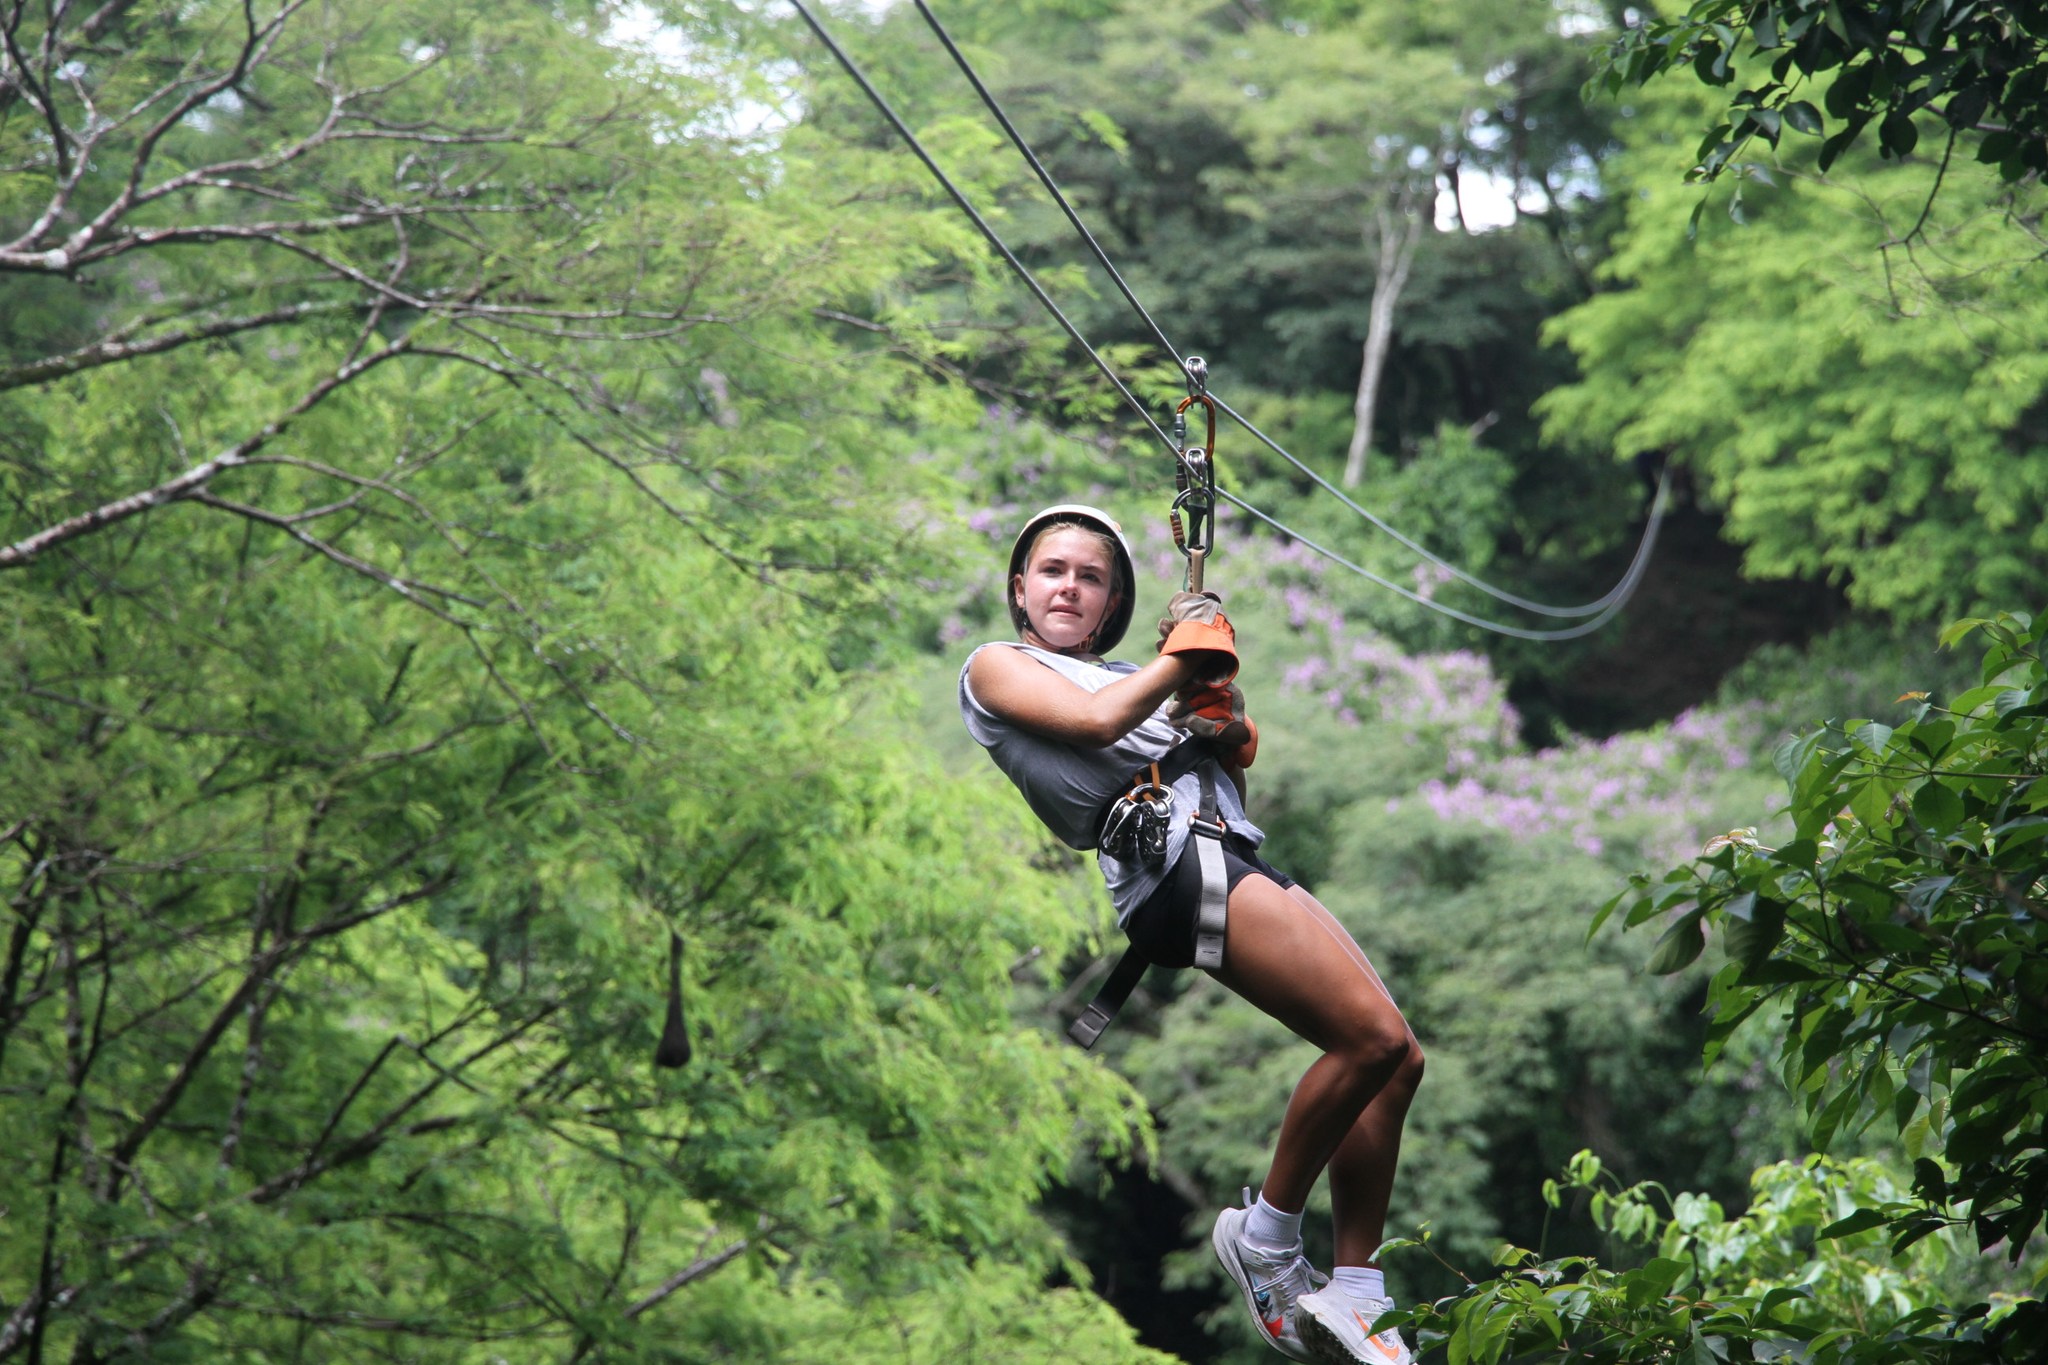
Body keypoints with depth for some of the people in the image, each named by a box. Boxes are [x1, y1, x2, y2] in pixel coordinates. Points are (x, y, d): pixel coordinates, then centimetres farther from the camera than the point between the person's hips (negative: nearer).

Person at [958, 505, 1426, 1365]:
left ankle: (1354, 1289, 3)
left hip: (1236, 860, 8)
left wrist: (1220, 717, 11)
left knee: (1396, 1062, 1)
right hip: (1170, 864, -8)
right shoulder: (998, 667, 12)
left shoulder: (1127, 676, 32)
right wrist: (1181, 657, 6)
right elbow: (1095, 718, -8)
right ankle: (1267, 1238, -6)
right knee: (1372, 1036, -19)